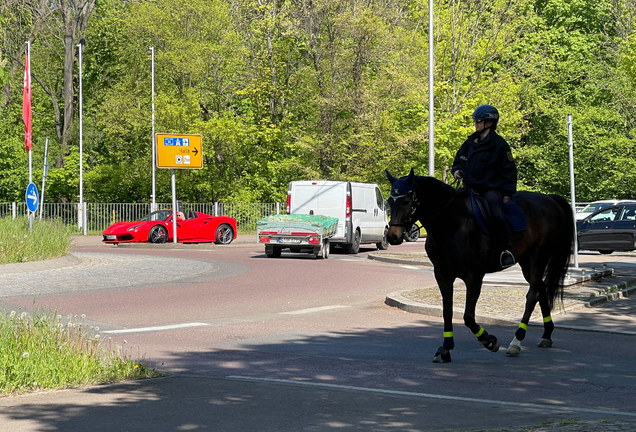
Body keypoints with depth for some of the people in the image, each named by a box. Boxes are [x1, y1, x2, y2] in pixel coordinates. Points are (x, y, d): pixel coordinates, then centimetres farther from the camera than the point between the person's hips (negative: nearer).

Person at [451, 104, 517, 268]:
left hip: (490, 189, -7)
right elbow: (459, 161, 25)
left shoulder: (498, 144, -4)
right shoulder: (470, 143, 13)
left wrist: (507, 193, -11)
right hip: (471, 189, 7)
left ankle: (507, 250, -21)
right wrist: (457, 170, 1)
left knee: (496, 214, -31)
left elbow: (509, 171, -3)